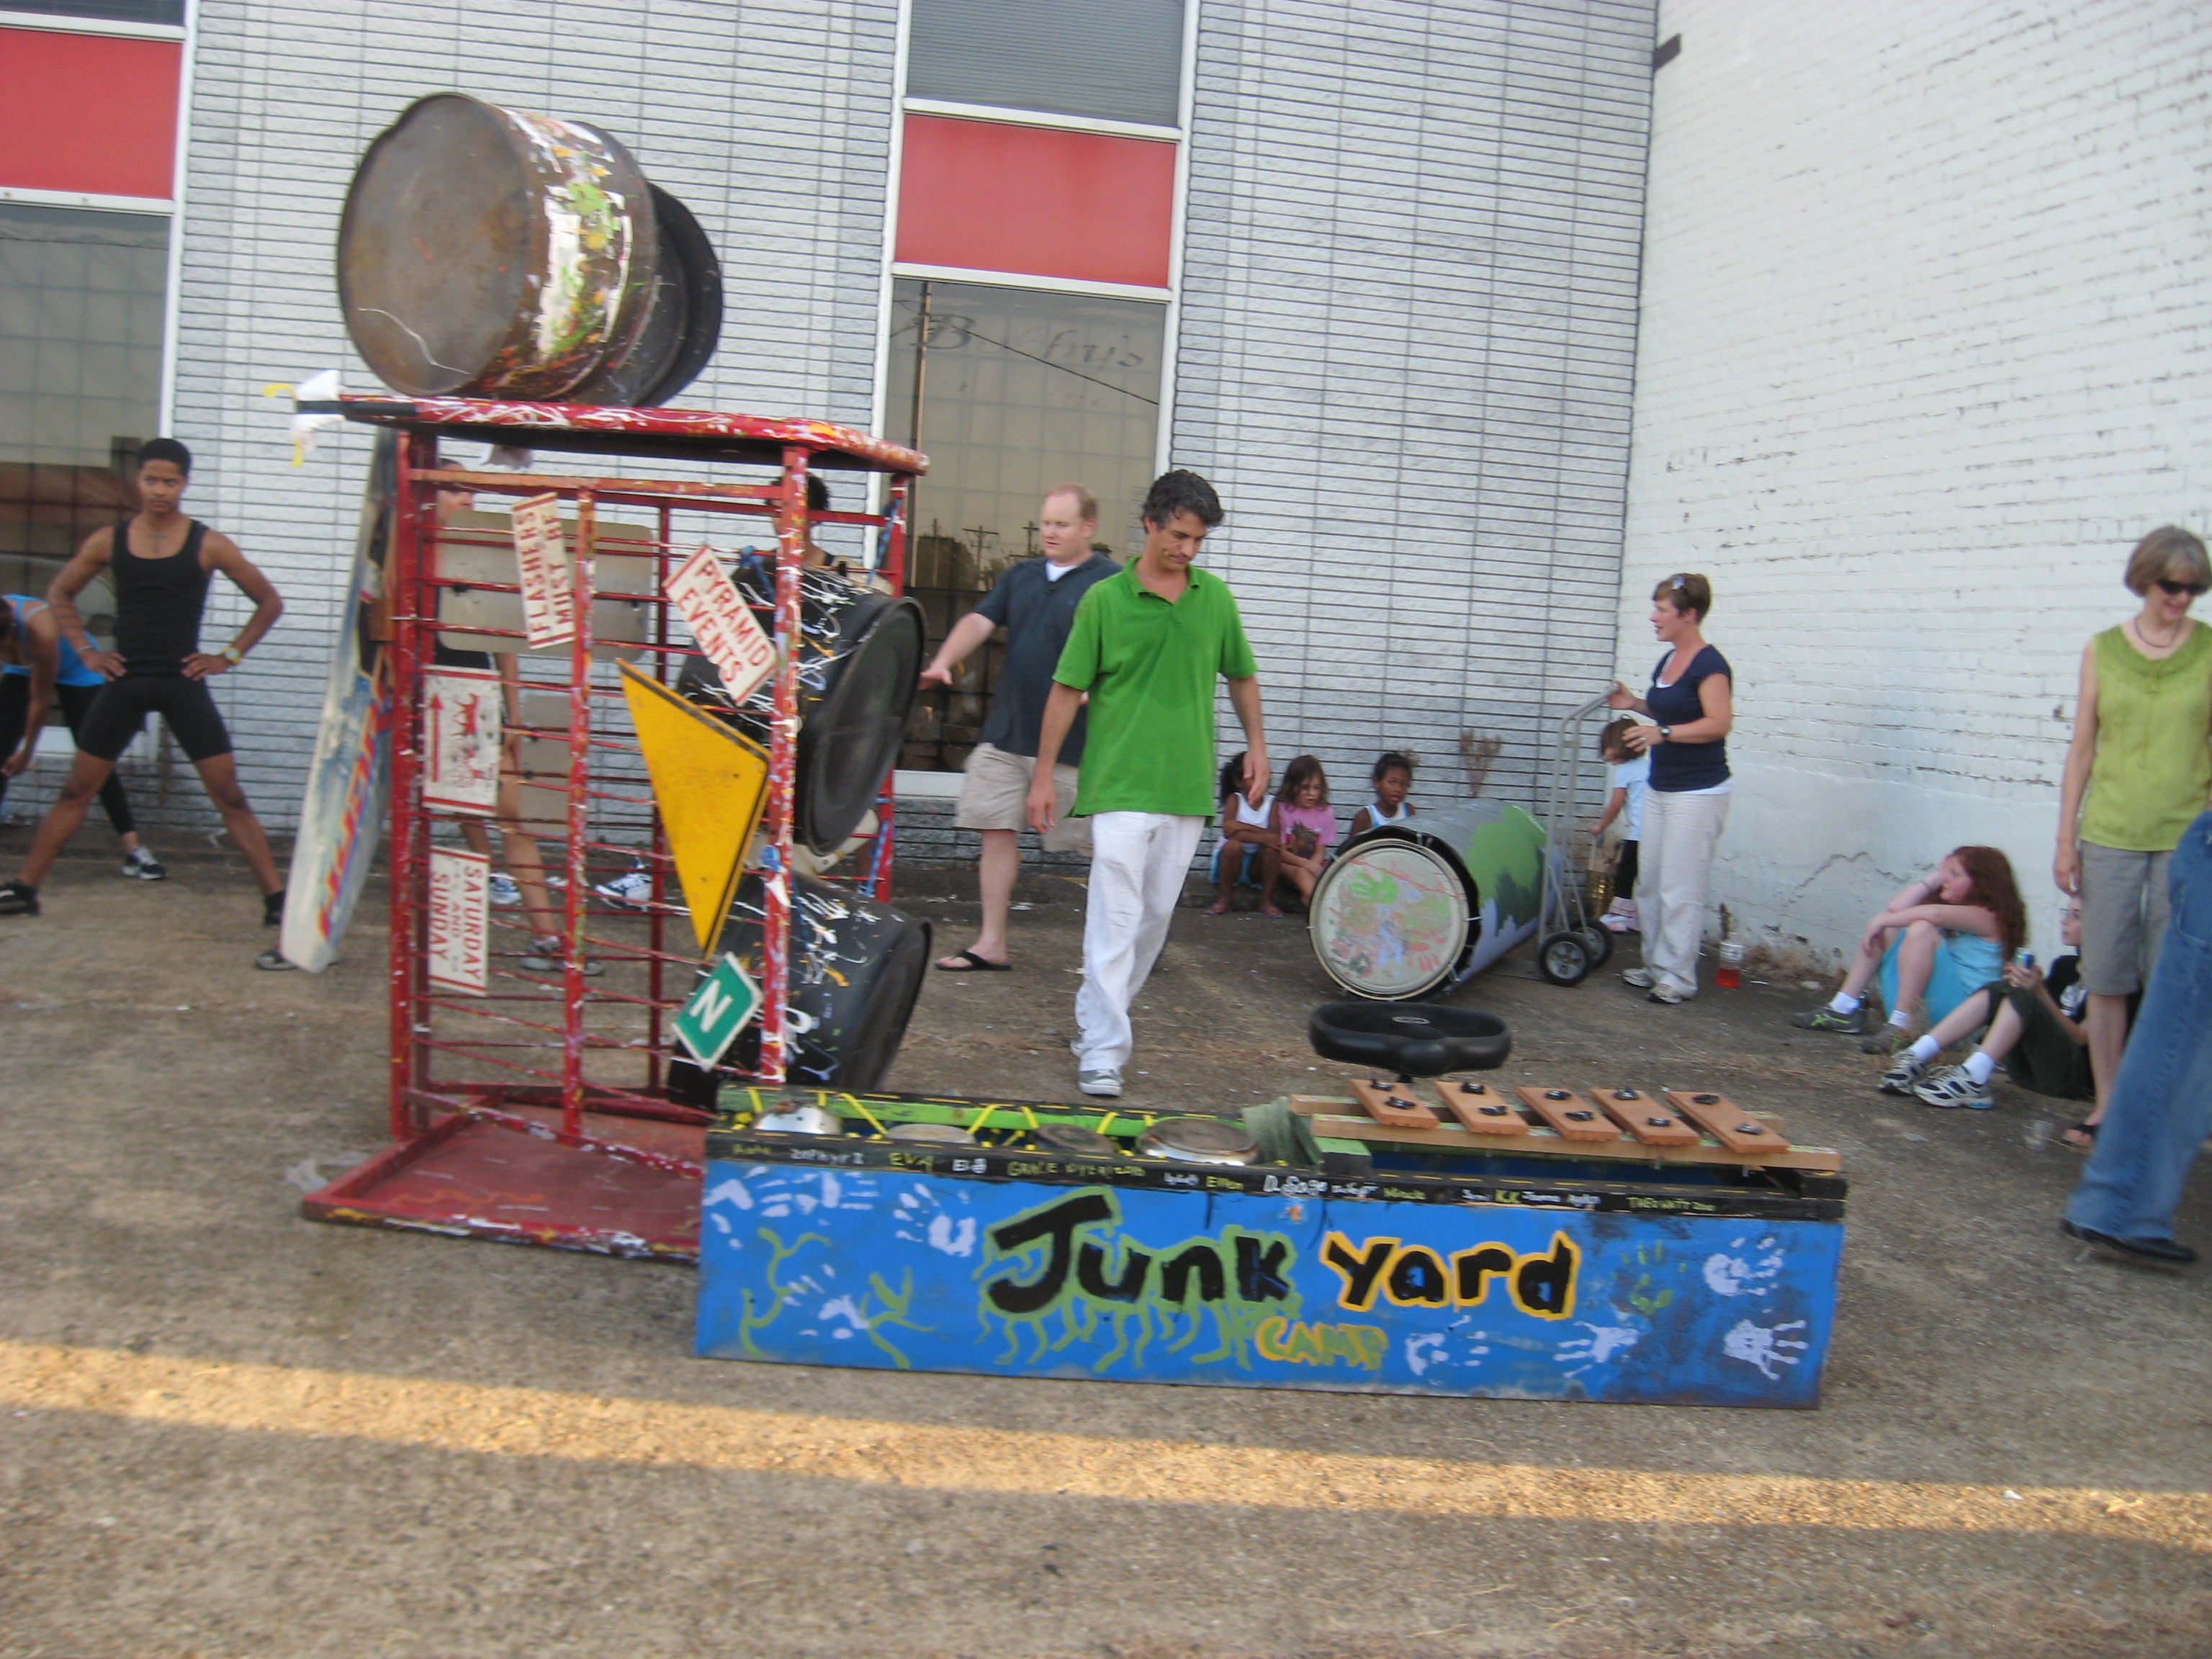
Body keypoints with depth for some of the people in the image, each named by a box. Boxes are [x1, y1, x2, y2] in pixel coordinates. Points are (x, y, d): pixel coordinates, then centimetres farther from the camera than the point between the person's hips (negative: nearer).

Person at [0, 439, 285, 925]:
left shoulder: (208, 545, -2)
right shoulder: (109, 542, 4)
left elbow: (269, 602, 5)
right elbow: (59, 595, 18)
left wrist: (229, 656, -1)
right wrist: (86, 651, 6)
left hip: (183, 684, -2)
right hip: (124, 682, 2)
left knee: (230, 797, -6)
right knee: (75, 791, 8)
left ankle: (277, 898, -5)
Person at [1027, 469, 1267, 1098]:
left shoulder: (1215, 598, 8)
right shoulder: (1105, 599, -3)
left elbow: (1241, 676, 21)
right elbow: (1068, 688, 0)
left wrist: (1256, 744, 12)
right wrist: (1044, 774, -2)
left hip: (1187, 786, 4)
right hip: (1119, 785, -4)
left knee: (1156, 915, 11)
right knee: (1116, 917, -10)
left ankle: (1098, 1018, 30)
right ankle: (1102, 1051, -9)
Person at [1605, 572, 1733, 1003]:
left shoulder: (1709, 665, -15)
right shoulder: (1668, 660, 11)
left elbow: (1719, 723, -25)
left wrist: (1662, 733, -31)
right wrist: (1635, 704, 11)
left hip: (1698, 793, -9)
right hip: (1660, 788, 9)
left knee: (1680, 889, -6)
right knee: (1652, 882, 12)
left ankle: (1678, 977, 1)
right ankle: (1655, 965, 21)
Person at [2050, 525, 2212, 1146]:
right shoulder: (2103, 651, 5)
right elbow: (2082, 748, 8)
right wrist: (2066, 838, 5)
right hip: (2111, 832, 1)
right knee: (2105, 976, 4)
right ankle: (2107, 1105, 15)